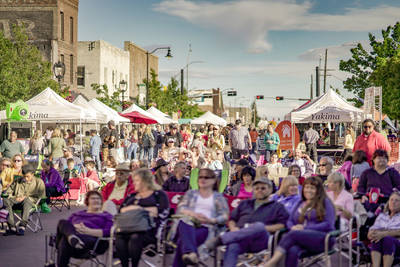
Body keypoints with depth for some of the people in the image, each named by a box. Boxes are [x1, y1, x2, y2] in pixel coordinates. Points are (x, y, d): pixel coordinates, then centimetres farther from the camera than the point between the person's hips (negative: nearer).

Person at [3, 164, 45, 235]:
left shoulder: (38, 182, 14)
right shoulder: (17, 181, 25)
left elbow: (41, 196, 5)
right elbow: (8, 192, 23)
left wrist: (26, 197, -7)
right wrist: (14, 197, 0)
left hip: (30, 201, -3)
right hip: (16, 200, 3)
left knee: (27, 200, -41)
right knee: (6, 201, -31)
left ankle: (22, 226, -48)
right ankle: (12, 227, -37)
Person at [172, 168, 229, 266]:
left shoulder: (218, 197, 21)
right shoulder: (191, 193, 29)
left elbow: (225, 216, 9)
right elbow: (180, 208, 12)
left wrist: (211, 220, -12)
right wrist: (192, 214, -10)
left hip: (205, 227, -1)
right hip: (188, 223, 2)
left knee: (182, 241, -36)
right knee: (184, 223, -41)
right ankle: (191, 253, -64)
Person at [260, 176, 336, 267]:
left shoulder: (325, 202, 10)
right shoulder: (300, 203, 27)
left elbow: (328, 224, -2)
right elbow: (290, 221, 24)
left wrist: (305, 228, -11)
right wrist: (293, 227, -3)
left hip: (321, 238, -4)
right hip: (302, 239, 4)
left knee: (293, 234, -33)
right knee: (292, 251, -34)